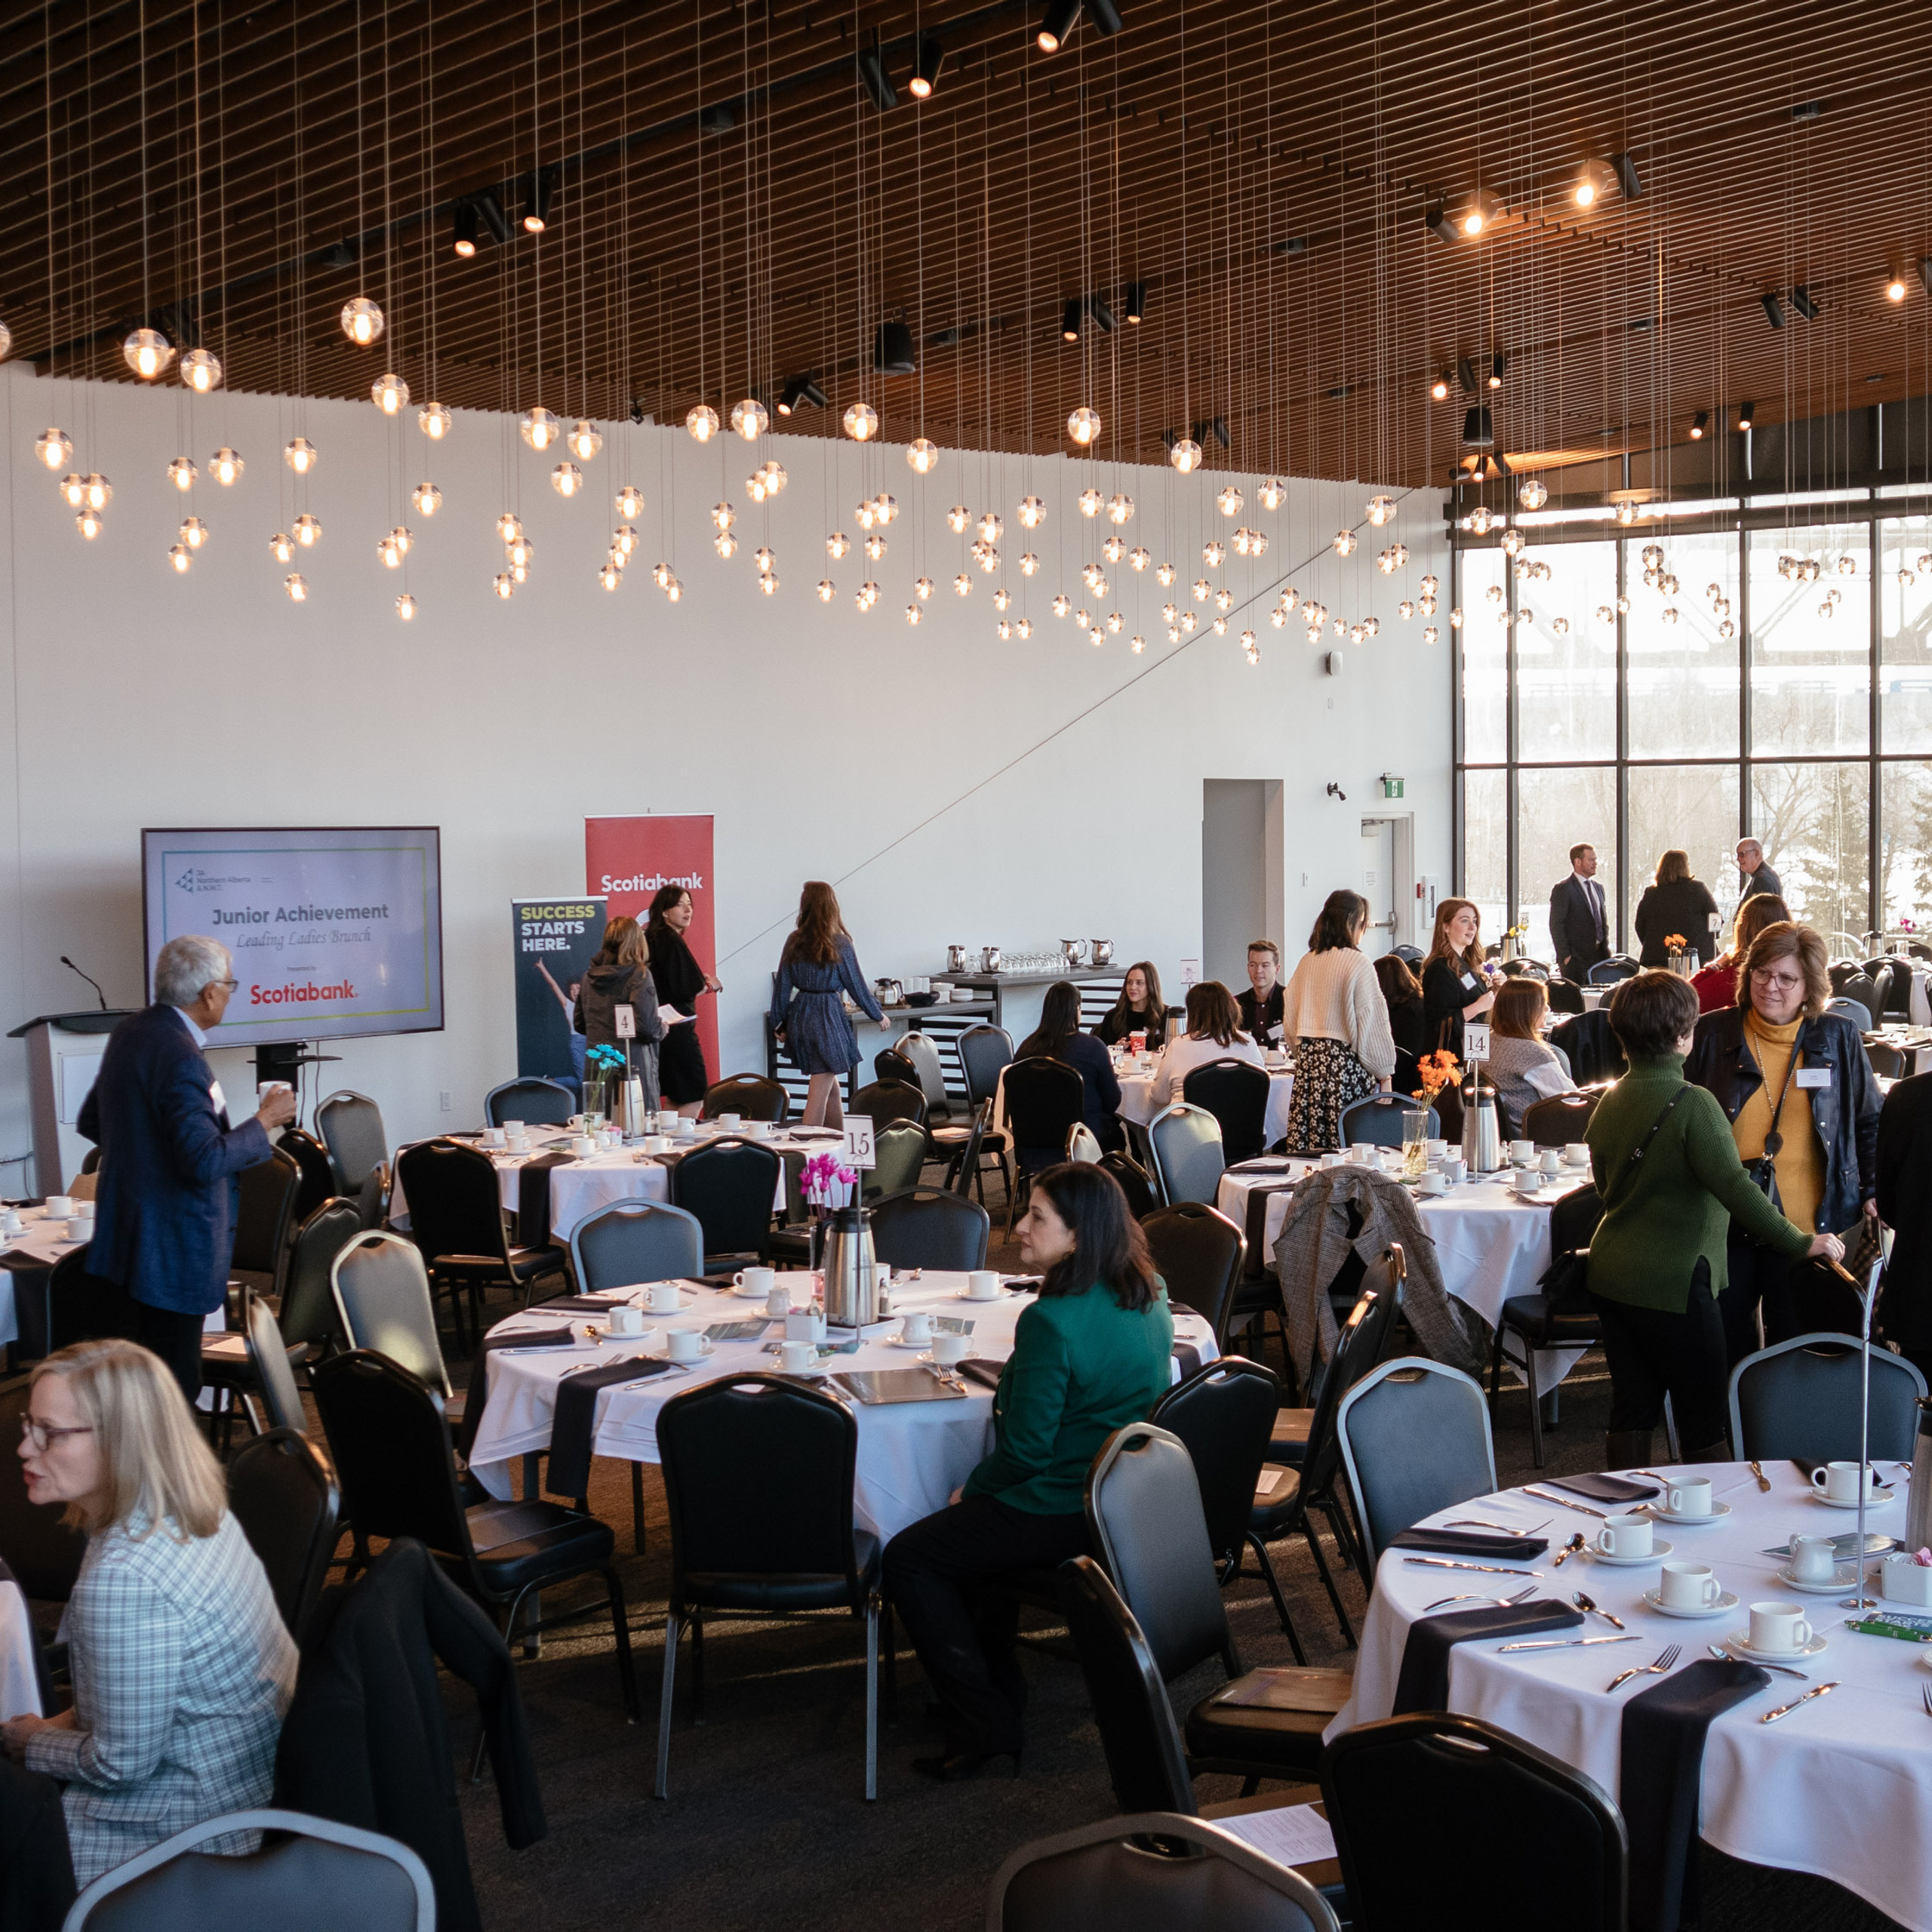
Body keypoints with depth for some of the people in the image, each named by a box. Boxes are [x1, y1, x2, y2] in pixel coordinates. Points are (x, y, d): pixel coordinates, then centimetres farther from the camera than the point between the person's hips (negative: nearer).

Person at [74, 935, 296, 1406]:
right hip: (173, 1251, -10)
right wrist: (264, 1121, -13)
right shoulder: (179, 1058, -22)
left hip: (125, 1236, 10)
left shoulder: (128, 1034, 9)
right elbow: (205, 1163, -26)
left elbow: (91, 1121, 21)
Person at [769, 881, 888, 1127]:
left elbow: (782, 985, 5)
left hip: (799, 1015, 5)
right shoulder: (839, 943, -10)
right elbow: (856, 985, -3)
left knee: (831, 1087, 18)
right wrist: (878, 1016, 11)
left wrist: (780, 1024, 16)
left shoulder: (794, 941, 1)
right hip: (827, 1017, -5)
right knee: (819, 1093, -3)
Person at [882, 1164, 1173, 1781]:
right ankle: (998, 1689, 34)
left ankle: (982, 1725, 5)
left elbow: (1026, 1449, -20)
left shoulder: (1052, 1320, -25)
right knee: (975, 1528, 31)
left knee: (909, 1559, 4)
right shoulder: (1150, 1300, 1)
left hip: (1065, 1515, -9)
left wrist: (971, 1490, -3)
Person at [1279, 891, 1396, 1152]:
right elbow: (1372, 1021, -9)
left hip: (1308, 1062, 6)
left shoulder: (1307, 962, 7)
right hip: (1346, 1063, -6)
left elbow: (1290, 1018, 15)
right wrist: (1384, 1072, -2)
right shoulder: (1356, 963, -10)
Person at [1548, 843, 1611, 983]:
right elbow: (1556, 925, -10)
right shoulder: (1563, 889, -7)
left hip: (1599, 956, 7)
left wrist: (1606, 950, 13)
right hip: (1575, 959, -7)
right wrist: (1565, 956, -15)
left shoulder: (1598, 888, 18)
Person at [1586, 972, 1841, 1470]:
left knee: (1631, 1410, 13)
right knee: (1703, 1422, 5)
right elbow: (1734, 1186, -25)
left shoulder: (1610, 1101, 4)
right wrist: (1801, 1241, -18)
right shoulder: (1692, 1103, -19)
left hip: (1610, 1275, 7)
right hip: (1673, 1283, -7)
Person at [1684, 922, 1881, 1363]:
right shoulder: (1711, 1034, 1)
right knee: (1725, 1346, 9)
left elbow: (1869, 1123, 12)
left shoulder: (1840, 1039, 3)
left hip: (1806, 1226, 0)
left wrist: (1874, 1192, 1)